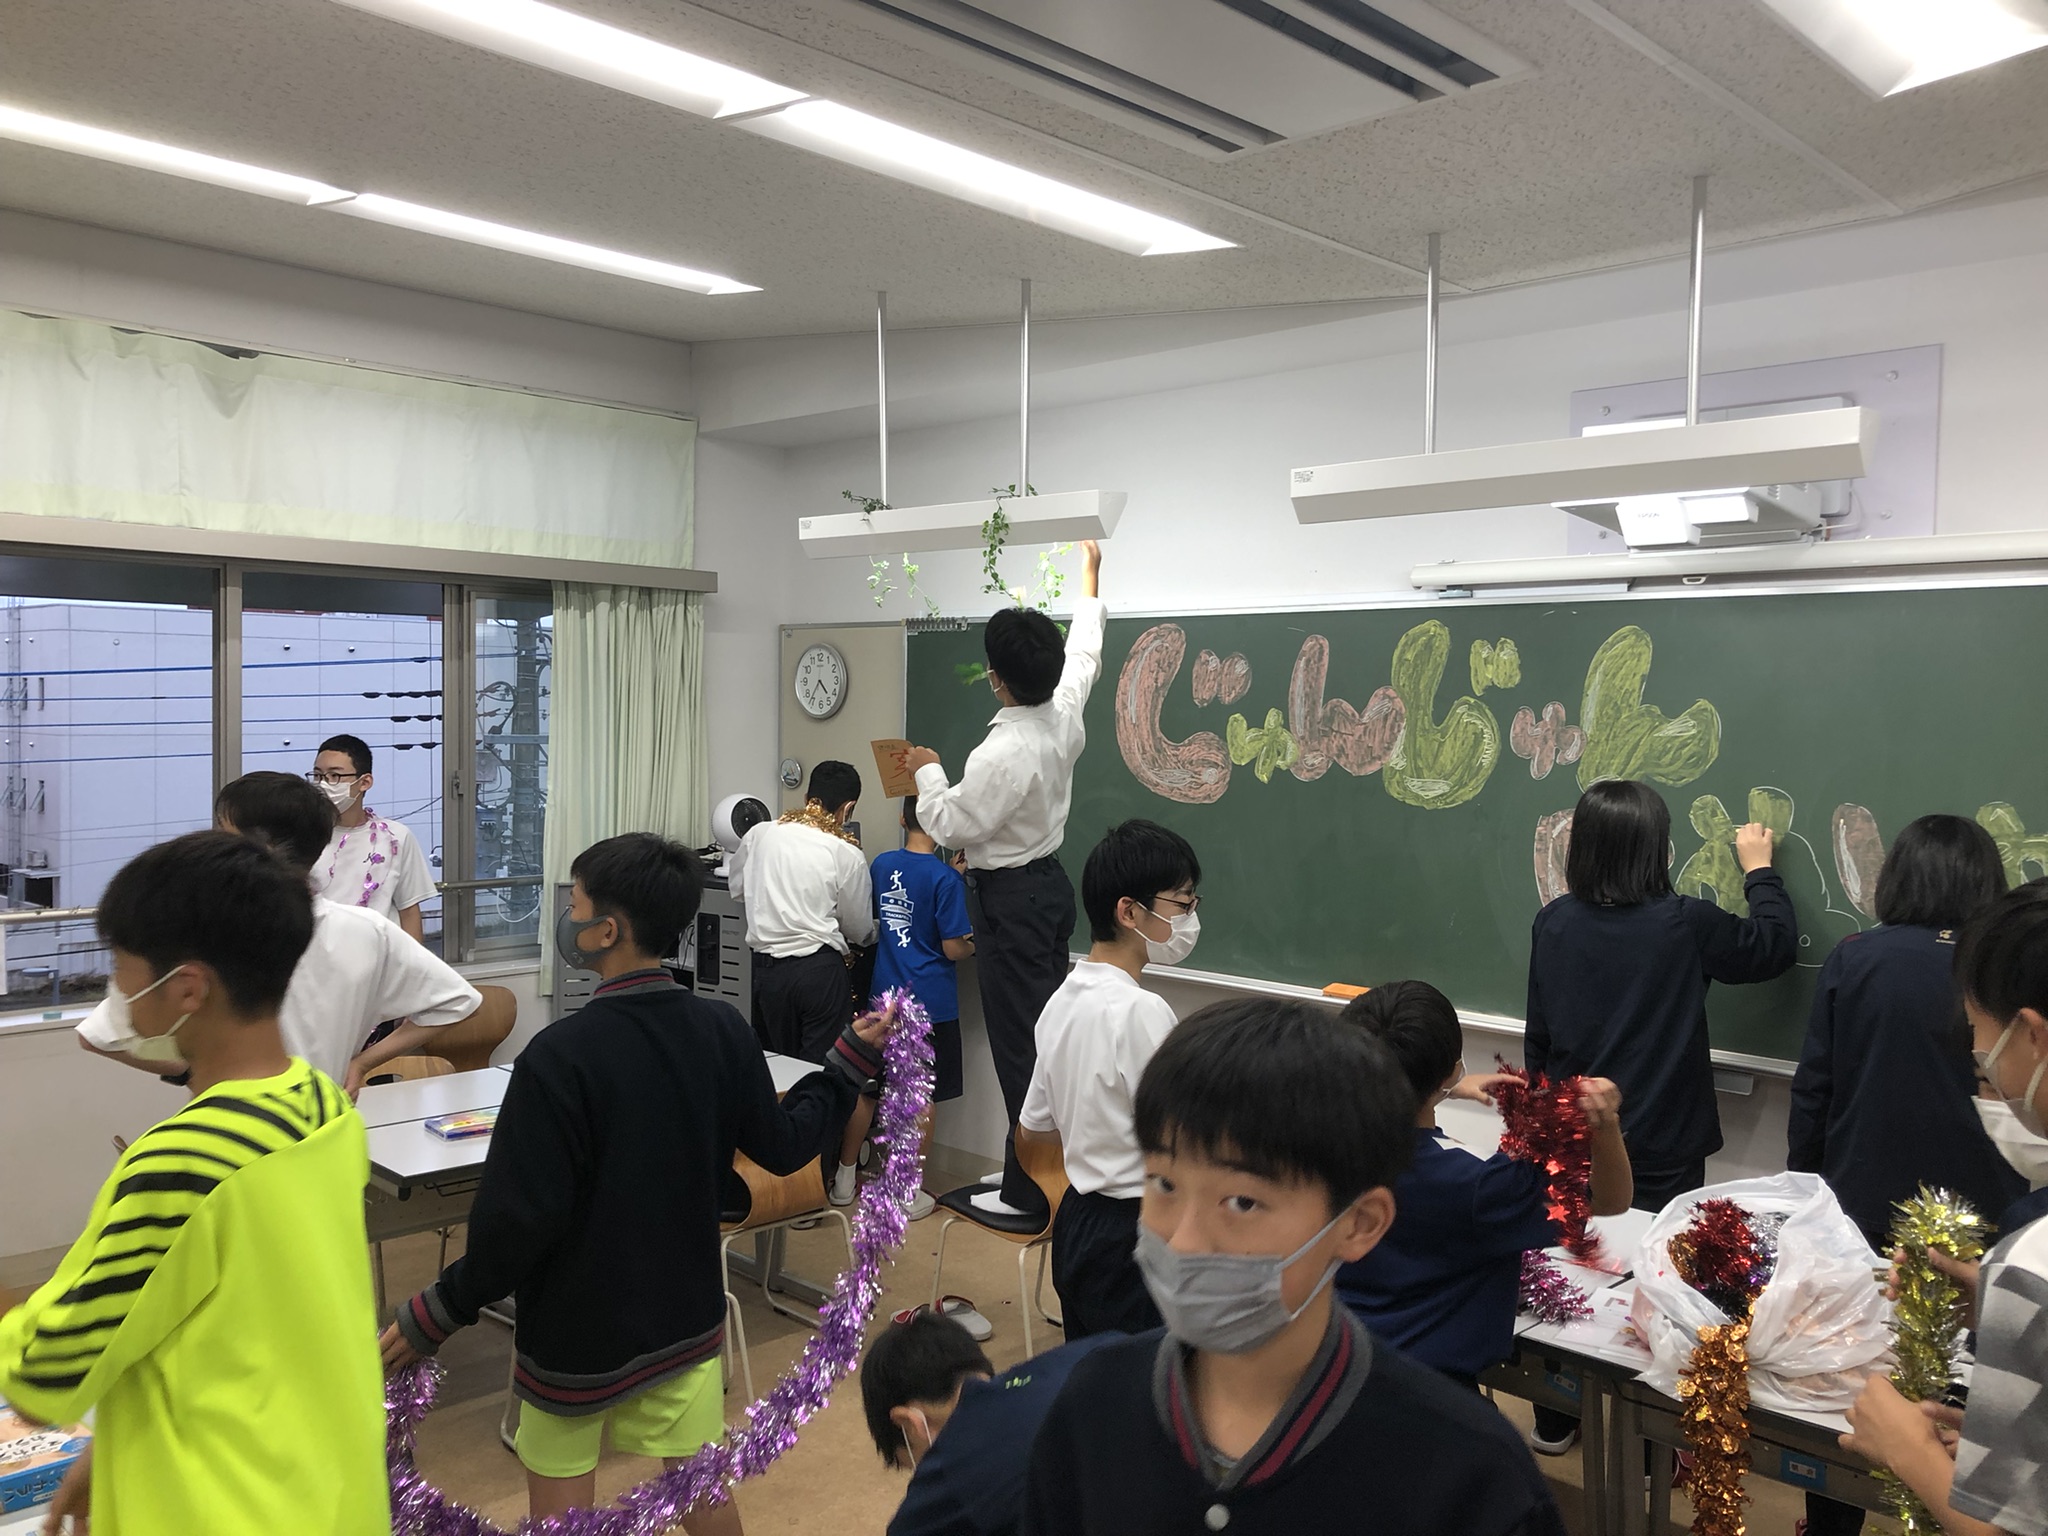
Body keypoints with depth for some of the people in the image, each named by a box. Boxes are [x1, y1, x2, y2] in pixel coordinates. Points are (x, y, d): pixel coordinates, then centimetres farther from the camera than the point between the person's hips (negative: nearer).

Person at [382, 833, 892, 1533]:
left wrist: (437, 1314, -7)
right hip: (686, 1316, 5)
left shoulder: (560, 1055, -23)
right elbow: (784, 1145, 3)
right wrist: (852, 1060, 17)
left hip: (577, 1331, -4)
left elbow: (520, 1217, -22)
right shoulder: (723, 1029, -8)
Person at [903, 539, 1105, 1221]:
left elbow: (954, 825, -15)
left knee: (1020, 1044, -2)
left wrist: (928, 773, 2)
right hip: (1051, 883, 9)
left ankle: (1028, 1190, 5)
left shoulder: (1003, 752, -25)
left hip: (1012, 900, -9)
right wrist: (1090, 576, 31)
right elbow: (1083, 653, 18)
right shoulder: (1064, 716, -2)